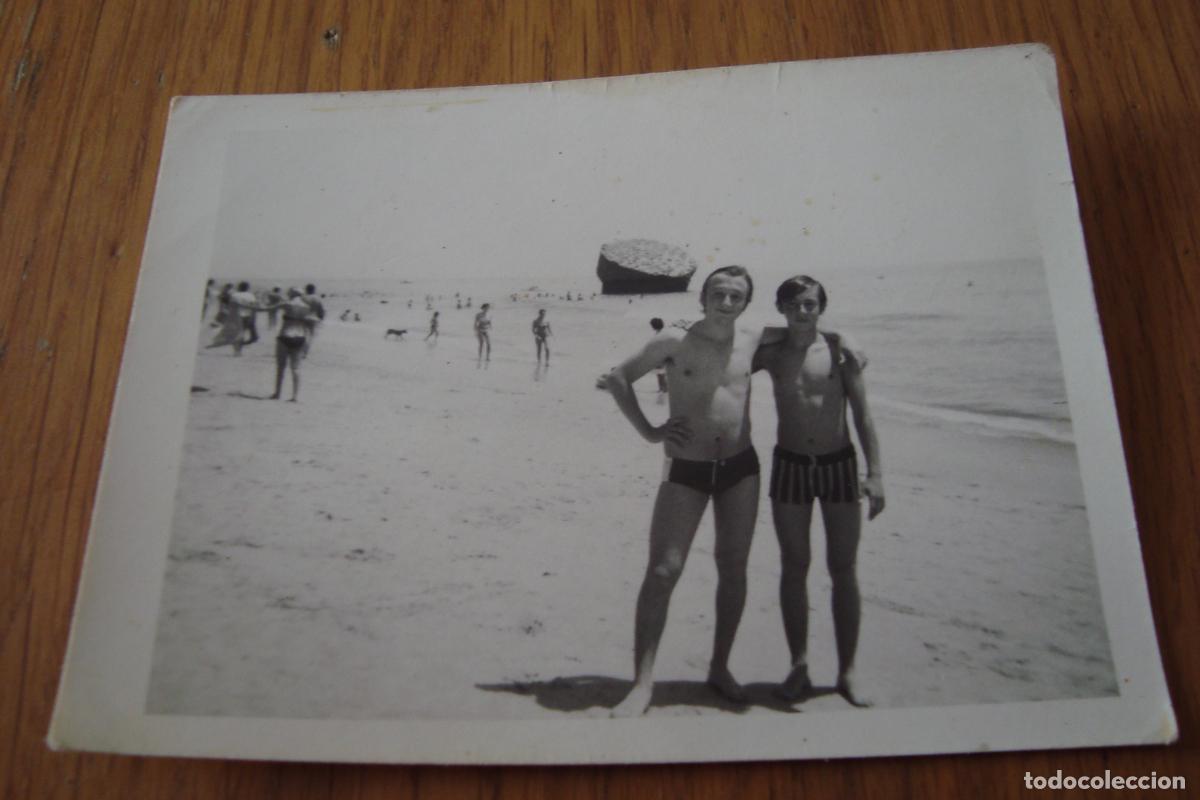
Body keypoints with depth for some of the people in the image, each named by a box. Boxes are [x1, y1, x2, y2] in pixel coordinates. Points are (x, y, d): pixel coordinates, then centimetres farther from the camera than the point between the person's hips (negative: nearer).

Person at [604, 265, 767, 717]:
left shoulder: (754, 341, 4)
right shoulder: (675, 342, -5)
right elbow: (618, 379, 2)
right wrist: (649, 430, -4)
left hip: (740, 467, 3)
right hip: (685, 469, -3)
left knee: (733, 569, 8)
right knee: (662, 571, -8)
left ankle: (719, 669, 25)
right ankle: (643, 682, 1)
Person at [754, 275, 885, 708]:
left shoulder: (840, 348, -3)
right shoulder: (770, 353, 1)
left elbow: (862, 415, -3)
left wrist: (875, 472, -7)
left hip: (839, 464, -1)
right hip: (789, 465, 1)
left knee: (843, 570, 4)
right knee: (794, 567, 6)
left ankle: (846, 673, 15)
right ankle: (799, 667, 18)